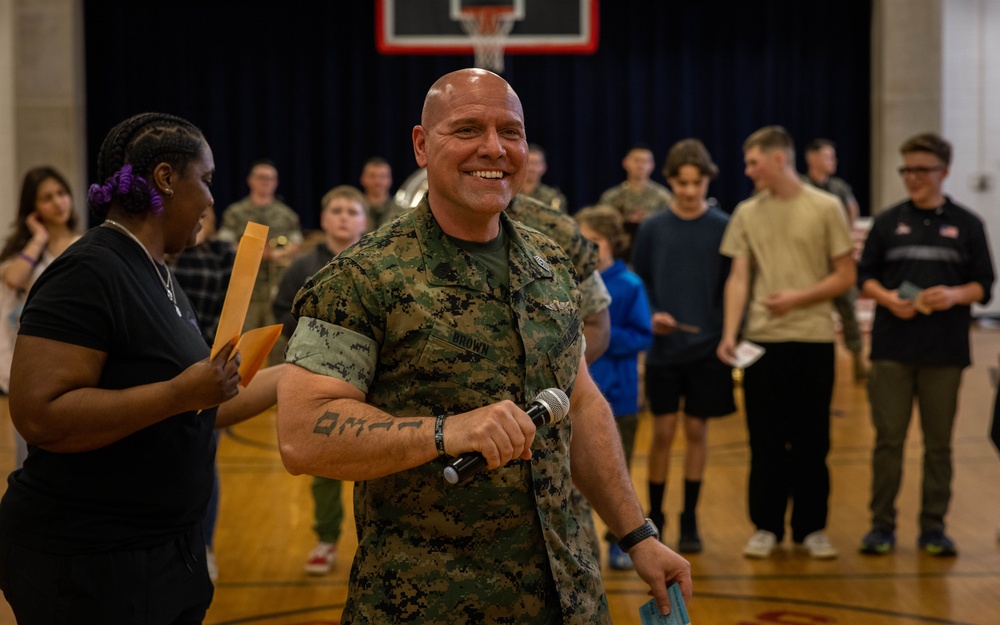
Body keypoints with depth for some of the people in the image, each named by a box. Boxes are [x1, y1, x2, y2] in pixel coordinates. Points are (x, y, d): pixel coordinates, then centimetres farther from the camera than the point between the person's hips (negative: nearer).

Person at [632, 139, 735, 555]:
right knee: (663, 432, 3)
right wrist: (651, 316, -11)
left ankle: (689, 520, 18)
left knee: (697, 431, 7)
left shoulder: (724, 228, -1)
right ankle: (654, 517, 17)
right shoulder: (653, 229, 2)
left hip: (708, 349, 0)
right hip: (663, 349, 0)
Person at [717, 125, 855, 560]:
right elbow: (738, 278, 3)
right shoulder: (747, 213, 6)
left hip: (813, 339, -2)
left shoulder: (825, 208, 0)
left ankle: (811, 528, 16)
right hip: (761, 340, 2)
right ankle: (766, 527, 16)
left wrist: (798, 298, -13)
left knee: (811, 441, 4)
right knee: (765, 439, 6)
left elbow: (846, 275, 0)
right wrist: (729, 334, -9)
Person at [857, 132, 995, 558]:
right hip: (892, 347, 0)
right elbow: (865, 276, 8)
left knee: (939, 442, 6)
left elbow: (983, 285, 5)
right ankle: (882, 523, 11)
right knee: (888, 438, 2)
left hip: (944, 351, 0)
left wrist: (955, 295, -15)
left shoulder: (966, 224, 6)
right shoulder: (888, 222, 8)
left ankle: (933, 526, 15)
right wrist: (886, 298, -12)